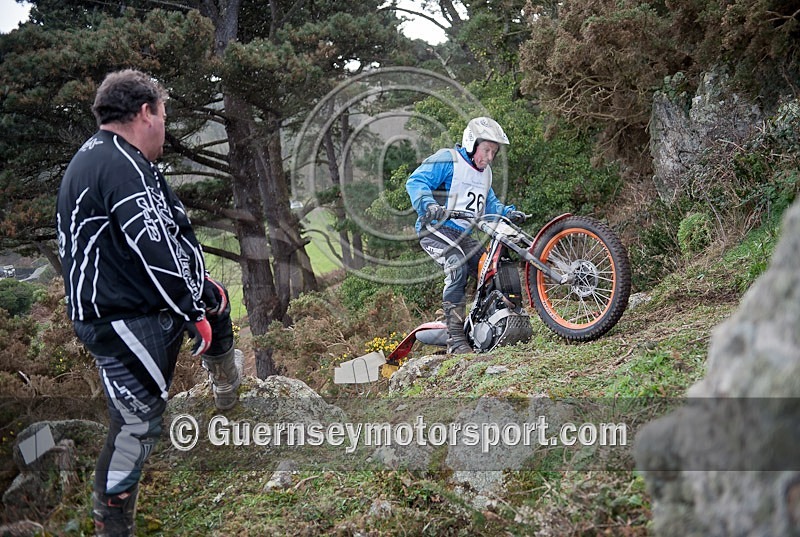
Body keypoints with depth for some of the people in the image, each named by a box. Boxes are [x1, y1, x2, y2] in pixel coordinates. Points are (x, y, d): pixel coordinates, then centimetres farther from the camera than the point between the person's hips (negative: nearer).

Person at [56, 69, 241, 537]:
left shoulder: (93, 158, 15)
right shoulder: (122, 166, -21)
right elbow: (155, 253, -25)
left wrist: (197, 284, 21)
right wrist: (194, 314, -15)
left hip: (116, 303, 11)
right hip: (127, 321, -11)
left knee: (215, 297, 28)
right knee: (137, 424, -4)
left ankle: (229, 392, 47)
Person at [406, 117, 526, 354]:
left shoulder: (485, 172, 20)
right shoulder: (447, 159, -7)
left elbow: (490, 204, 25)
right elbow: (416, 181, -17)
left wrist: (507, 212, 3)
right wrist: (428, 204, -36)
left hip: (464, 235, 9)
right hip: (436, 229, -9)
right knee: (457, 266, -33)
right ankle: (455, 338, -33)